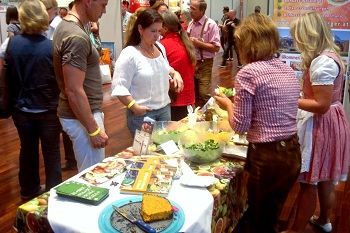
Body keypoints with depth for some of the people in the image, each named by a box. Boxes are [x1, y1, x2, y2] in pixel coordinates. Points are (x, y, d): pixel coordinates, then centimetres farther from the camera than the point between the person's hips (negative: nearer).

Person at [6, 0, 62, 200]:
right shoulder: (51, 46, -19)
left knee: (28, 149, 19)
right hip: (48, 109, -3)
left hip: (22, 108, 4)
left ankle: (28, 190, 35)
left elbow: (9, 74, 3)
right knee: (51, 152, 11)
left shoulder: (13, 43, -8)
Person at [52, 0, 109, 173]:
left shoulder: (66, 26, 8)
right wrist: (94, 130, -22)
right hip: (82, 117, -10)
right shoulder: (76, 37, -24)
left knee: (86, 173, 22)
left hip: (82, 112, 10)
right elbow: (74, 91, -26)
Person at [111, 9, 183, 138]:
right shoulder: (129, 54, -18)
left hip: (164, 108, 7)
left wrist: (174, 73, 3)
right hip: (142, 113, -7)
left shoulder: (160, 47, 5)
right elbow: (119, 87, -21)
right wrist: (135, 107, -25)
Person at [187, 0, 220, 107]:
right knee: (194, 93, 16)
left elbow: (216, 48, -17)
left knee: (204, 94, -6)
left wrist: (198, 43, -21)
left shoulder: (211, 25, -14)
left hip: (204, 64, -6)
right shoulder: (191, 24, 7)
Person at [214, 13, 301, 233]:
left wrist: (228, 104, 5)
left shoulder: (248, 73, -16)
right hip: (293, 154, 7)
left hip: (266, 157, -7)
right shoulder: (289, 71, 6)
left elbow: (240, 126, -14)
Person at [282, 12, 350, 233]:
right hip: (330, 122, 10)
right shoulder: (330, 56, 9)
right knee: (325, 179, 24)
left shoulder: (322, 62, -23)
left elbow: (321, 105, -24)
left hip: (322, 125, -10)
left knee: (308, 183, 3)